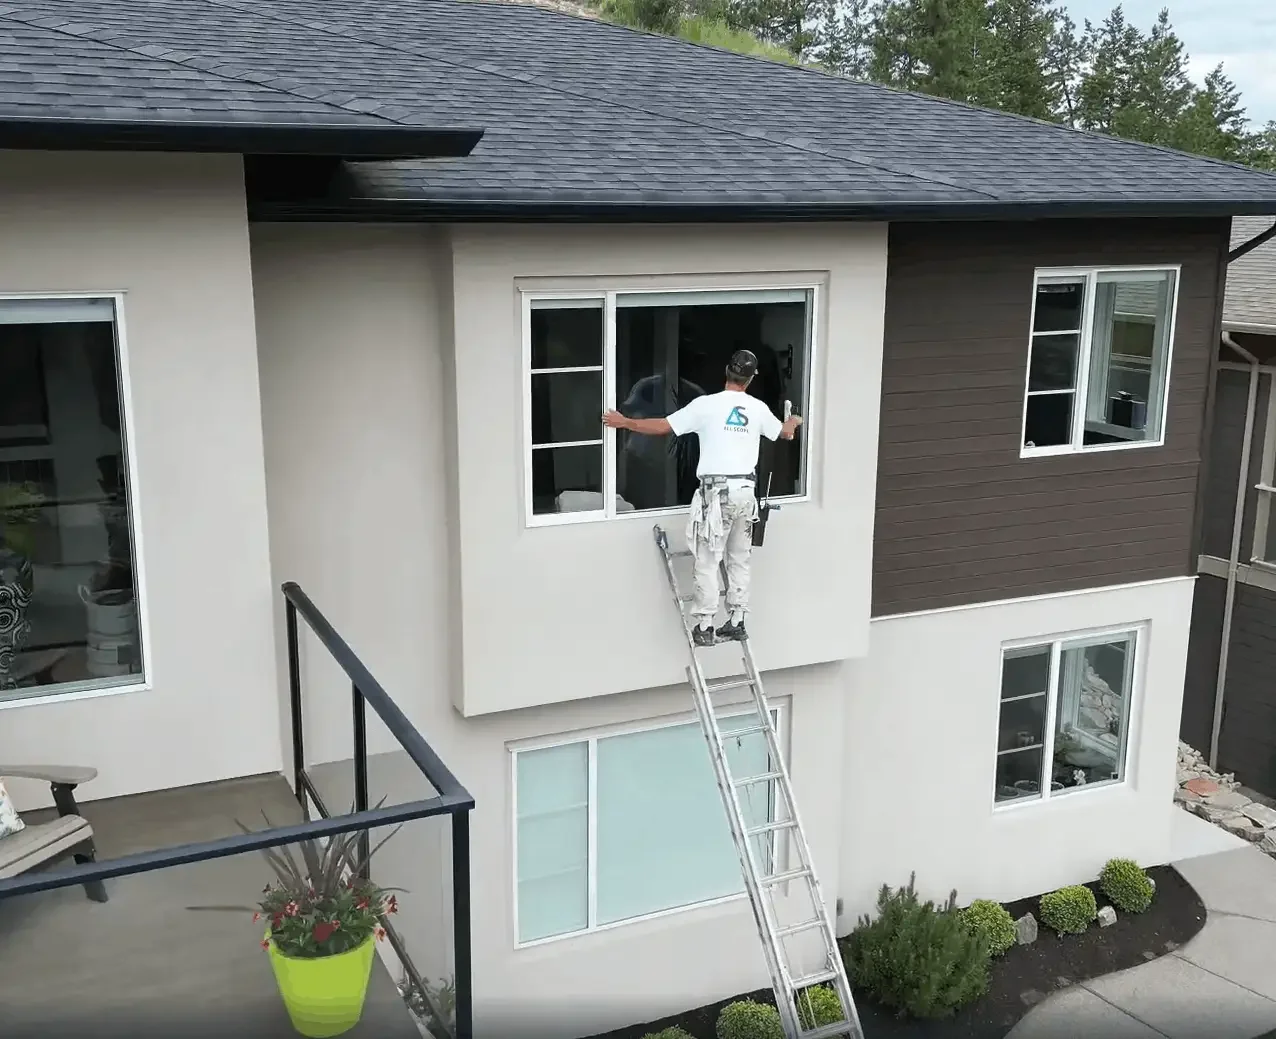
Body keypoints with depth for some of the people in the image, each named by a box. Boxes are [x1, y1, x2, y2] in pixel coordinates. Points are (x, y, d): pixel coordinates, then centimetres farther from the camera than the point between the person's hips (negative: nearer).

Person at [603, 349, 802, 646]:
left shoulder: (707, 404, -8)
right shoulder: (758, 409, 6)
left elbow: (663, 427, -6)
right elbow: (784, 433, 25)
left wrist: (623, 422, 7)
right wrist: (794, 421, 50)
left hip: (717, 490, -4)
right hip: (746, 490, 5)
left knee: (708, 561, 0)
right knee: (739, 560, 13)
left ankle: (704, 627, 1)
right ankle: (736, 622, 17)